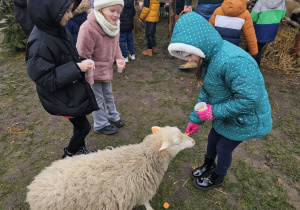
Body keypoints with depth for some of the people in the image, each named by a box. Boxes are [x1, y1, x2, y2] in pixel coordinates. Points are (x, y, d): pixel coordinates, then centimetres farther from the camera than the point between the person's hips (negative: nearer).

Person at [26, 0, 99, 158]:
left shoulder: (57, 30, -2)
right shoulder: (39, 44, -29)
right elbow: (45, 80, -25)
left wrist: (81, 63, -6)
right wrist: (76, 68, -27)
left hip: (72, 90, 7)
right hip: (61, 98, -7)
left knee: (80, 124, 19)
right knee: (82, 127, 6)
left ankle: (80, 149, 44)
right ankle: (69, 155, 33)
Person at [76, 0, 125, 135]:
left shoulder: (114, 26, -2)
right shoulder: (88, 28, -29)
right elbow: (83, 56, -24)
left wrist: (118, 58, -3)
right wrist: (87, 79, -21)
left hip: (106, 70, 7)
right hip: (93, 72, -7)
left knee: (108, 95, 24)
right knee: (97, 100, 8)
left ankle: (113, 116, 46)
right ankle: (101, 125, 29)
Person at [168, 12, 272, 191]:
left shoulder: (233, 61, -36)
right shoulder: (210, 58, -6)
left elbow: (249, 99, -34)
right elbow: (206, 92, 2)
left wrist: (215, 112, -26)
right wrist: (195, 119, 4)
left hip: (246, 118, -7)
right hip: (226, 115, 8)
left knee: (223, 148, 11)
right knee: (213, 139, 22)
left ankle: (217, 179, 43)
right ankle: (208, 167, 53)